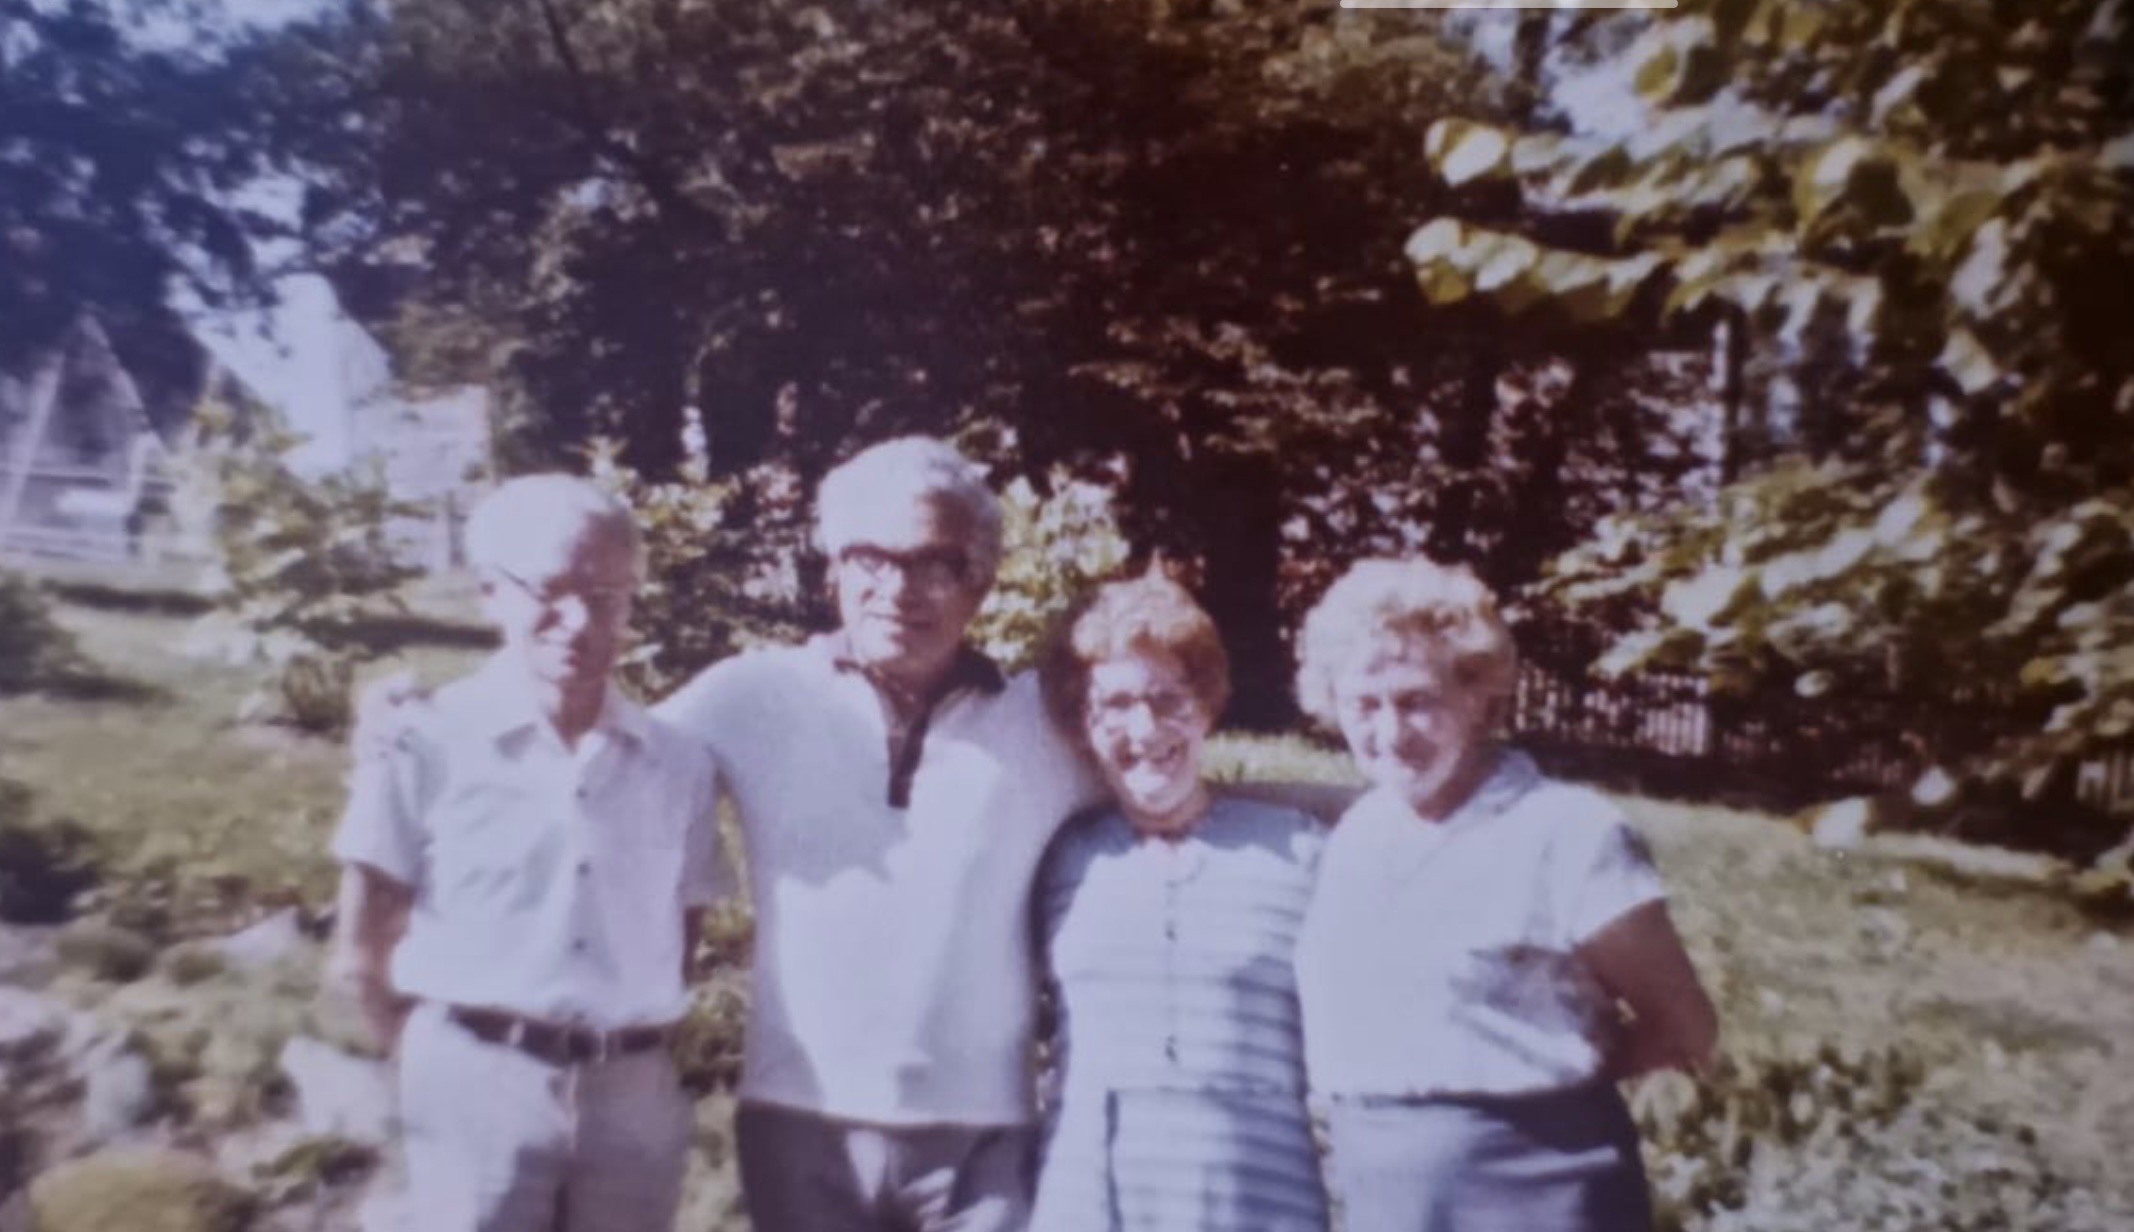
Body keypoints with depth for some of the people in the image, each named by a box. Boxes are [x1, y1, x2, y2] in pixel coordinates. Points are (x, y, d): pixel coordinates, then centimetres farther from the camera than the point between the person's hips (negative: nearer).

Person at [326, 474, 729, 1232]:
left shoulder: (677, 762, 4)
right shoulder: (430, 747, -5)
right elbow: (361, 957, 1)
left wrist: (616, 1051, 4)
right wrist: (449, 1066, 0)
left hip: (636, 1098, 3)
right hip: (480, 1093, -3)